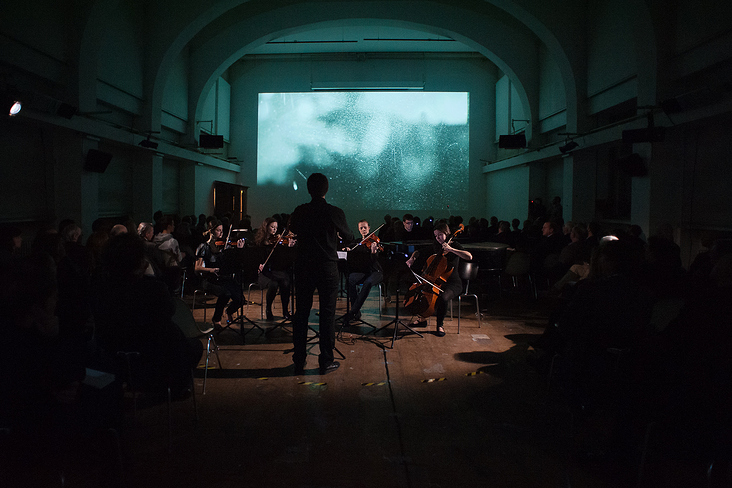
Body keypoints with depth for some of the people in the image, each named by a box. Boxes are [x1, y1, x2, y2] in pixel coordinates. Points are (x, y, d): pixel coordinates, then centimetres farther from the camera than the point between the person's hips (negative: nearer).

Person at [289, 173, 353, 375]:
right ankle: (326, 361, 9)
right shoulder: (335, 213, -10)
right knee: (327, 313, 5)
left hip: (303, 267, 3)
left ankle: (299, 360, 17)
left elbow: (293, 229, 20)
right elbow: (348, 237, 6)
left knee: (301, 312, 10)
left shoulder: (300, 212, -1)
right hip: (327, 268, -3)